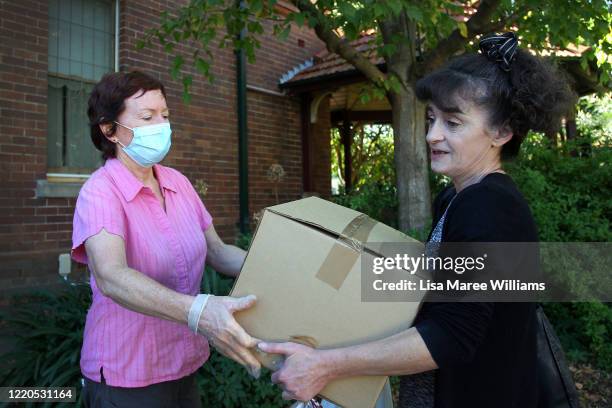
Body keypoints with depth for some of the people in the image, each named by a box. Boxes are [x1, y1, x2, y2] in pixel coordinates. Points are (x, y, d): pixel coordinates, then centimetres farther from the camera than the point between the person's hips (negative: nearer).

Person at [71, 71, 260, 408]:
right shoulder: (100, 191, -18)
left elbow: (217, 253, 3)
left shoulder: (177, 182, 0)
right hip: (127, 375, -6)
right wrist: (197, 311, -50)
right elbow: (111, 276, -35)